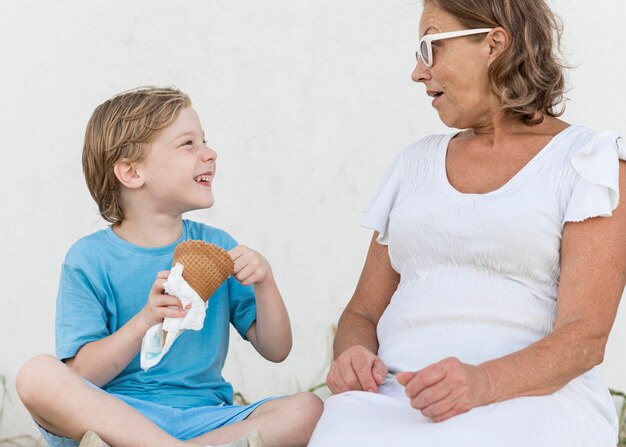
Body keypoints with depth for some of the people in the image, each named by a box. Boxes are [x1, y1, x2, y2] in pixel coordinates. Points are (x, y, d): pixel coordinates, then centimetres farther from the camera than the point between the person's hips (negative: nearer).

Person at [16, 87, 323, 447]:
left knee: (308, 410, -22)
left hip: (204, 418, 3)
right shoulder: (91, 259, 0)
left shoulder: (216, 246, 11)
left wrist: (263, 282, -7)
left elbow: (276, 350, 10)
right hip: (116, 414, -3)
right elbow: (79, 378, -8)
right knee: (38, 376, -33)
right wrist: (147, 320, -21)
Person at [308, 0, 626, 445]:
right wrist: (352, 357, -4)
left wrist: (484, 383, -25)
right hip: (397, 401, 4)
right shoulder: (416, 163, 20)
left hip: (532, 398, -4)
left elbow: (586, 336, -7)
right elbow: (364, 312, 21)